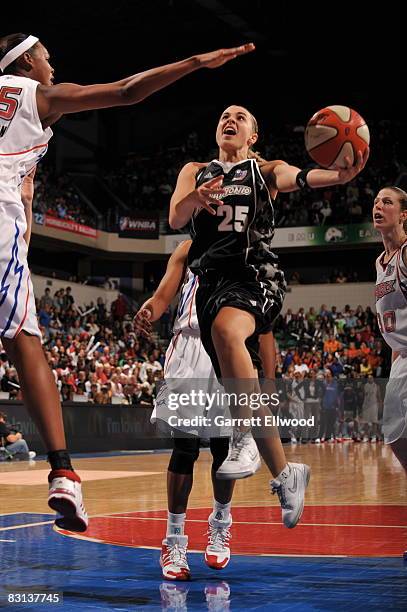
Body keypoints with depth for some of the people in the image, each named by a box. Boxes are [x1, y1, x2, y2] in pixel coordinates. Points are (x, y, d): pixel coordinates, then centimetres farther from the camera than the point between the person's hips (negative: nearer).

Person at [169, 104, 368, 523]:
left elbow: (302, 177, -10)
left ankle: (243, 439, -30)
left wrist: (343, 174, -33)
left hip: (254, 276, -4)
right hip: (211, 280, 4)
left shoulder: (265, 171, 12)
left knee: (225, 329, -38)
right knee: (238, 386, 1)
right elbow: (175, 219, 4)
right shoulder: (195, 172, 20)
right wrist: (196, 198, -20)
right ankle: (284, 474, 15)